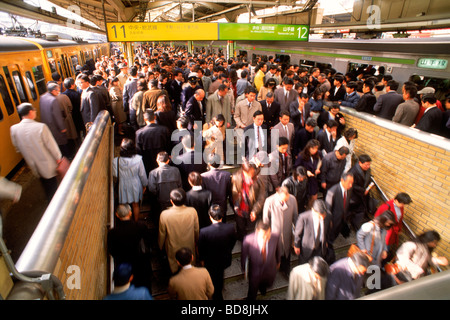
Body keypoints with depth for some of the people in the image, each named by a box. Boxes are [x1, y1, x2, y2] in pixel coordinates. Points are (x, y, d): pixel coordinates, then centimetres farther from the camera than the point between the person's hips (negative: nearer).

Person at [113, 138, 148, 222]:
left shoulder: (116, 161, -22)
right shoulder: (138, 159, -22)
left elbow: (115, 175, -11)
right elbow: (142, 174, -11)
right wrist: (144, 184, 5)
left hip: (123, 187, 0)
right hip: (135, 186, 0)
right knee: (136, 205, 21)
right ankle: (136, 222, 40)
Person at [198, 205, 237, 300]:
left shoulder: (204, 232, -34)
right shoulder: (231, 228, -28)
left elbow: (201, 249, -17)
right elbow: (233, 243, -7)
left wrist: (202, 259, 4)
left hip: (211, 262, -4)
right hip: (225, 260, 4)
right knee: (220, 275, 36)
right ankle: (220, 288, 64)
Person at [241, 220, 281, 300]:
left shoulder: (275, 237, -29)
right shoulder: (248, 240, -37)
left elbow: (278, 250, -5)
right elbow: (244, 255, -16)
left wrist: (278, 261, 12)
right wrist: (244, 269, 0)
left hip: (270, 271, 2)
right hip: (255, 272, -2)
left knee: (268, 284, 34)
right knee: (252, 294, 24)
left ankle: (262, 286, 69)